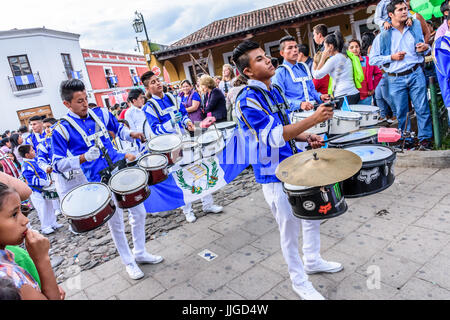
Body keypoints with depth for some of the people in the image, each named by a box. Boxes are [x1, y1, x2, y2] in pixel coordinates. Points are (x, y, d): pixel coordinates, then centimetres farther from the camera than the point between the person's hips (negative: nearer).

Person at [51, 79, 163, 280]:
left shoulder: (100, 113, 3)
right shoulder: (62, 130, -11)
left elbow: (118, 128, 20)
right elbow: (59, 164, -10)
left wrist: (131, 134, -1)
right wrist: (83, 158, -26)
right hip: (101, 181, -5)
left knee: (139, 212, 12)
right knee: (116, 223, 8)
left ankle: (140, 253, 33)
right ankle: (128, 262, 30)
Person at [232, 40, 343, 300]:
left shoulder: (275, 90, 7)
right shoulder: (247, 101, -19)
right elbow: (275, 136, -28)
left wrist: (307, 138, 2)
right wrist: (313, 120, -33)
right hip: (274, 174, -8)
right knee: (290, 229, 6)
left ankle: (313, 260, 45)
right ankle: (300, 282, 29)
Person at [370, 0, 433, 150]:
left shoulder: (415, 27, 10)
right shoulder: (383, 36, 0)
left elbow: (423, 46, 23)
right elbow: (373, 59, -1)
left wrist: (426, 48, -1)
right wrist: (392, 57, -12)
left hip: (416, 74, 2)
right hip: (396, 79, -2)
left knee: (422, 108, -1)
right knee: (401, 112, 6)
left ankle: (425, 139, 11)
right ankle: (406, 141, 19)